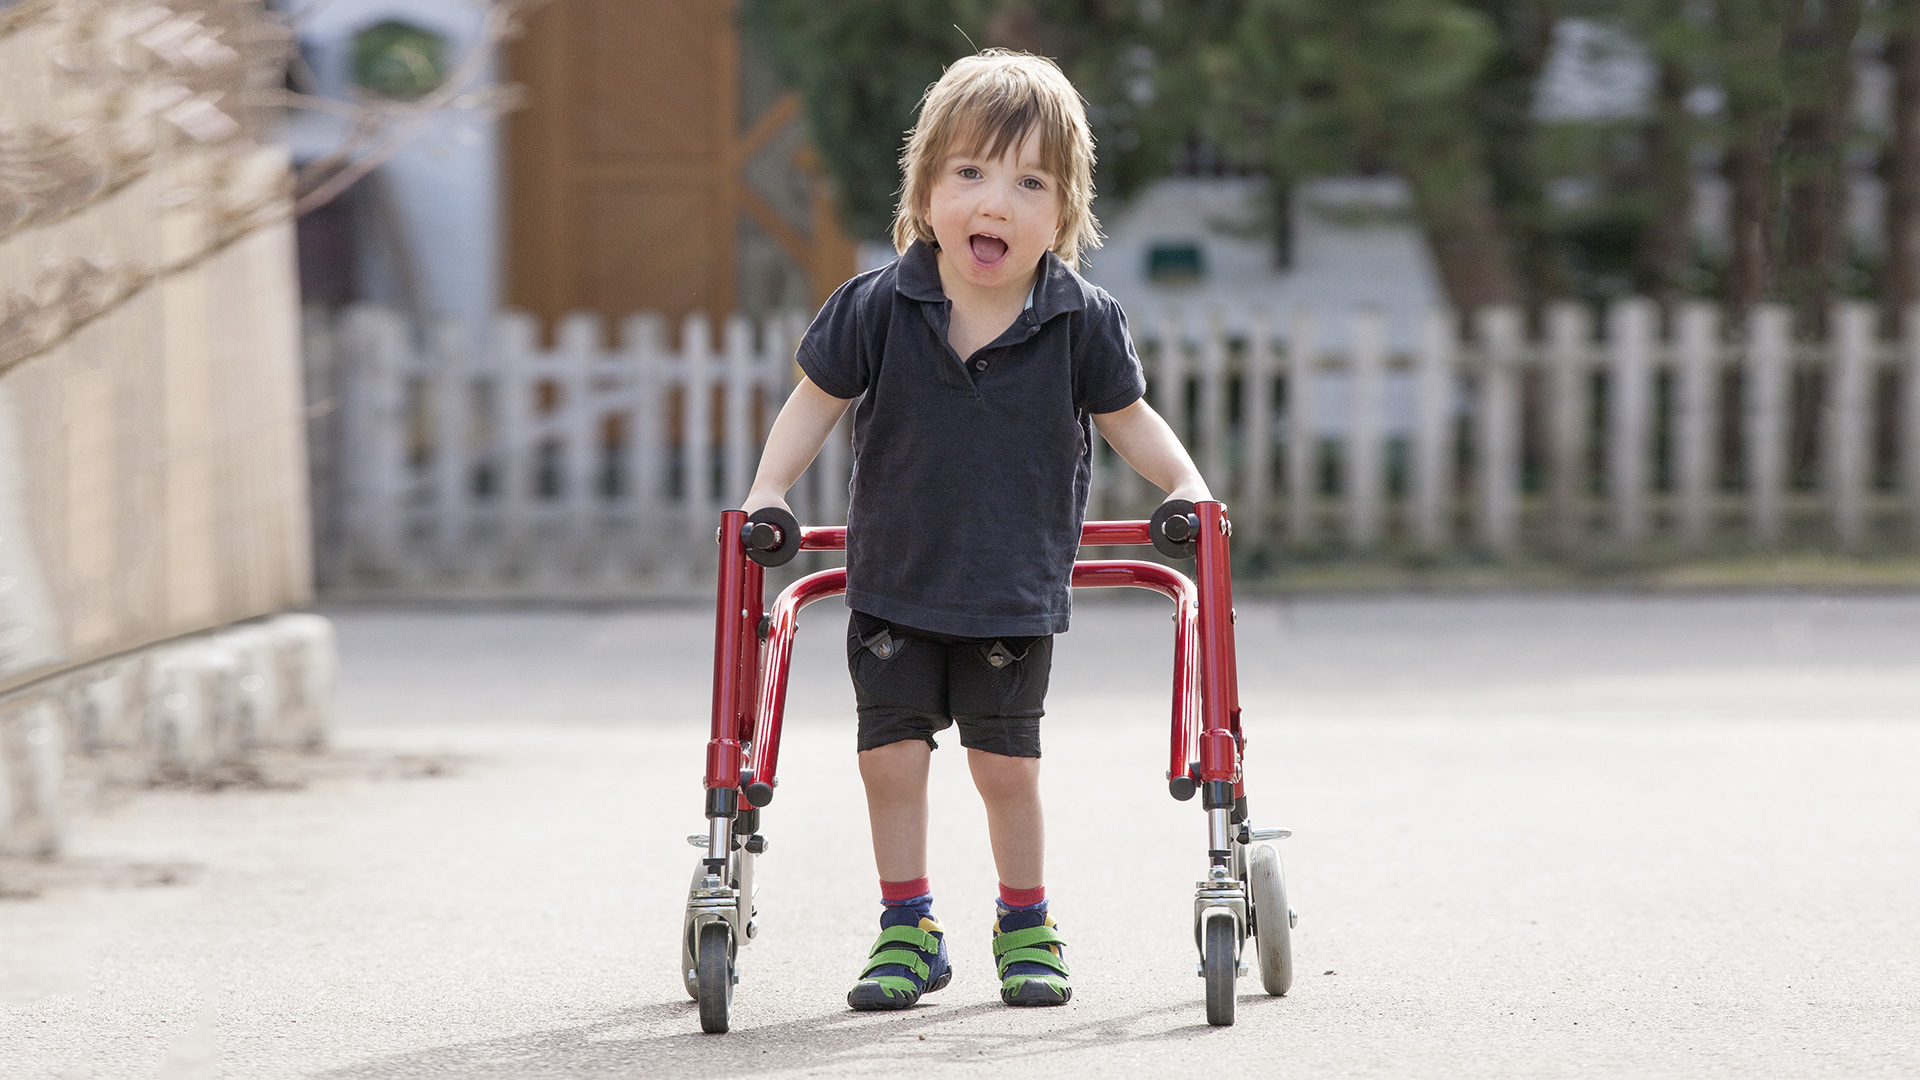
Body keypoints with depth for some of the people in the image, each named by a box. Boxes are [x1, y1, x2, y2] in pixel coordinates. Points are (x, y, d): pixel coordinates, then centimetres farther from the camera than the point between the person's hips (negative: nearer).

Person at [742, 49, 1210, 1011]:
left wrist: (1187, 486, -4)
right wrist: (768, 491, -5)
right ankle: (907, 928, 17)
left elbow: (1127, 418, 6)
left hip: (1016, 591, -1)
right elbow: (816, 399, 2)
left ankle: (1026, 925, 24)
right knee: (891, 750, 1)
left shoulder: (1082, 324, -11)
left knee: (1004, 760, 4)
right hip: (896, 584, 1)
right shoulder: (878, 309, -12)